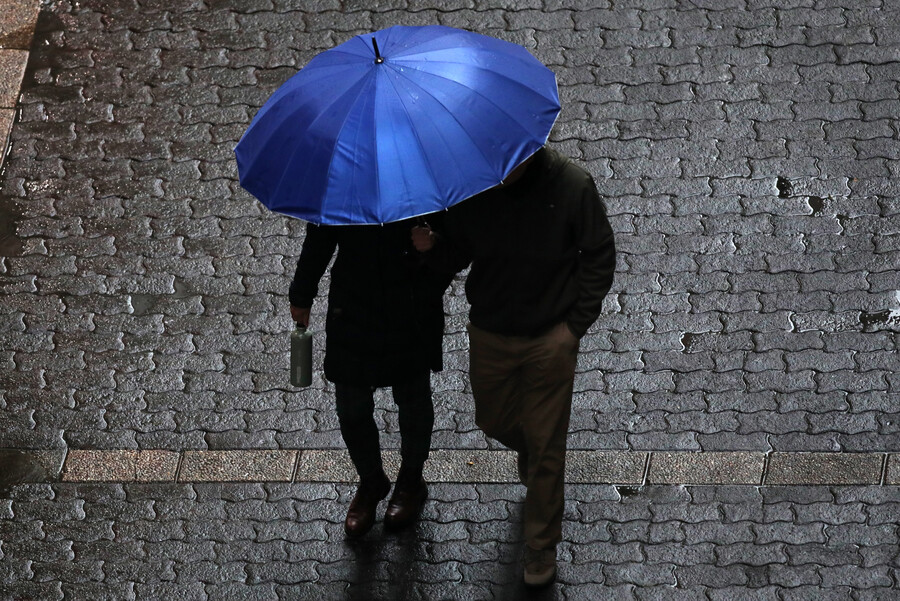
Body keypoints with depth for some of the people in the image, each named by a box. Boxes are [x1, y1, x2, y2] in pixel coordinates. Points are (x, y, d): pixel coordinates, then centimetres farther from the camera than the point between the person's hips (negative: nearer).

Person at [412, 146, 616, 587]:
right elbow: (456, 254, 0)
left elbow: (599, 256, -7)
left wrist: (575, 323, -10)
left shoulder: (572, 186, -21)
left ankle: (541, 545, 25)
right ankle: (532, 466, 57)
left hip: (549, 339, -3)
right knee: (494, 421, 22)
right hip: (489, 335, 3)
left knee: (545, 445, 6)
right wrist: (432, 248, -23)